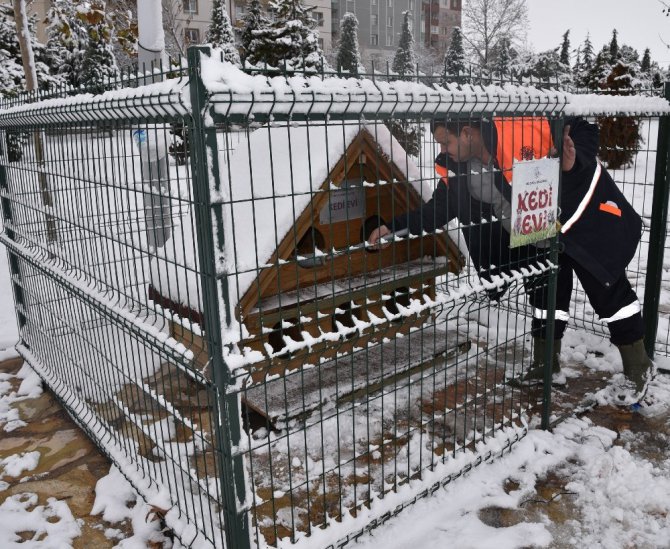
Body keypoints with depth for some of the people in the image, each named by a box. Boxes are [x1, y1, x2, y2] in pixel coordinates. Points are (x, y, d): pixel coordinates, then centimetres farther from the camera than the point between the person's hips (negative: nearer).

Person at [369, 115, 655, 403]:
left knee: (608, 290, 3)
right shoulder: (454, 166, -11)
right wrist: (395, 227, -11)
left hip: (584, 217, -6)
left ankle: (639, 368, 22)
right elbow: (440, 208, -3)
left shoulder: (524, 131, -32)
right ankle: (545, 363, 33)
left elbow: (585, 129, -19)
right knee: (545, 294, 15)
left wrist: (574, 161, -38)